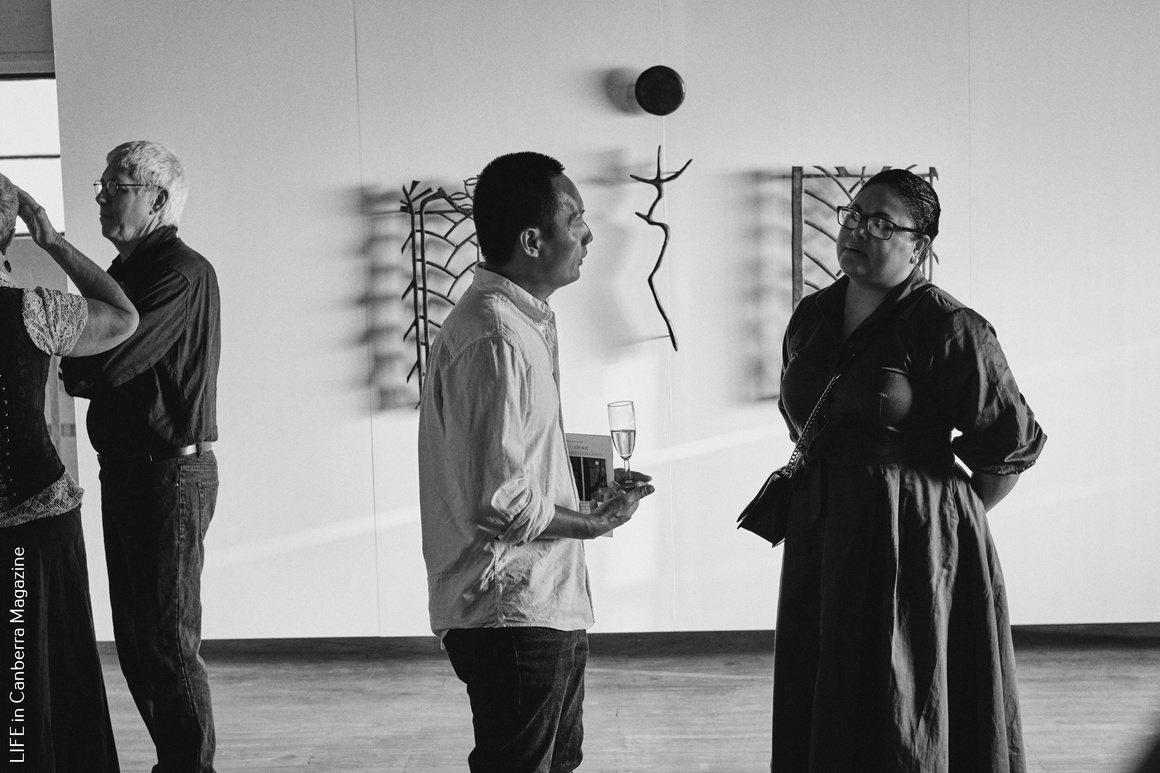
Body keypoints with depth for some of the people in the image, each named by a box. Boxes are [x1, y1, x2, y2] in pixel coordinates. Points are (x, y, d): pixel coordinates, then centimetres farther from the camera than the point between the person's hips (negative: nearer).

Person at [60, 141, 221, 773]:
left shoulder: (183, 274, -15)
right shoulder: (127, 270, 15)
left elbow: (109, 361, -24)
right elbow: (103, 374, 11)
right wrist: (77, 372, -9)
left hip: (170, 471, -9)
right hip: (125, 469, 10)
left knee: (167, 637, -3)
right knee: (134, 634, 15)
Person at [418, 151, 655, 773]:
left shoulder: (522, 322, 12)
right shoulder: (494, 340, -23)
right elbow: (499, 501, -28)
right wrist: (595, 522, -14)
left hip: (544, 605, 10)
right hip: (514, 614, -10)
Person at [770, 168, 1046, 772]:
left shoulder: (948, 328, -13)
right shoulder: (811, 317, 8)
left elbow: (1013, 441, -8)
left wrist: (952, 511, 2)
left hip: (910, 542, -6)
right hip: (821, 535, 7)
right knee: (814, 714, 13)